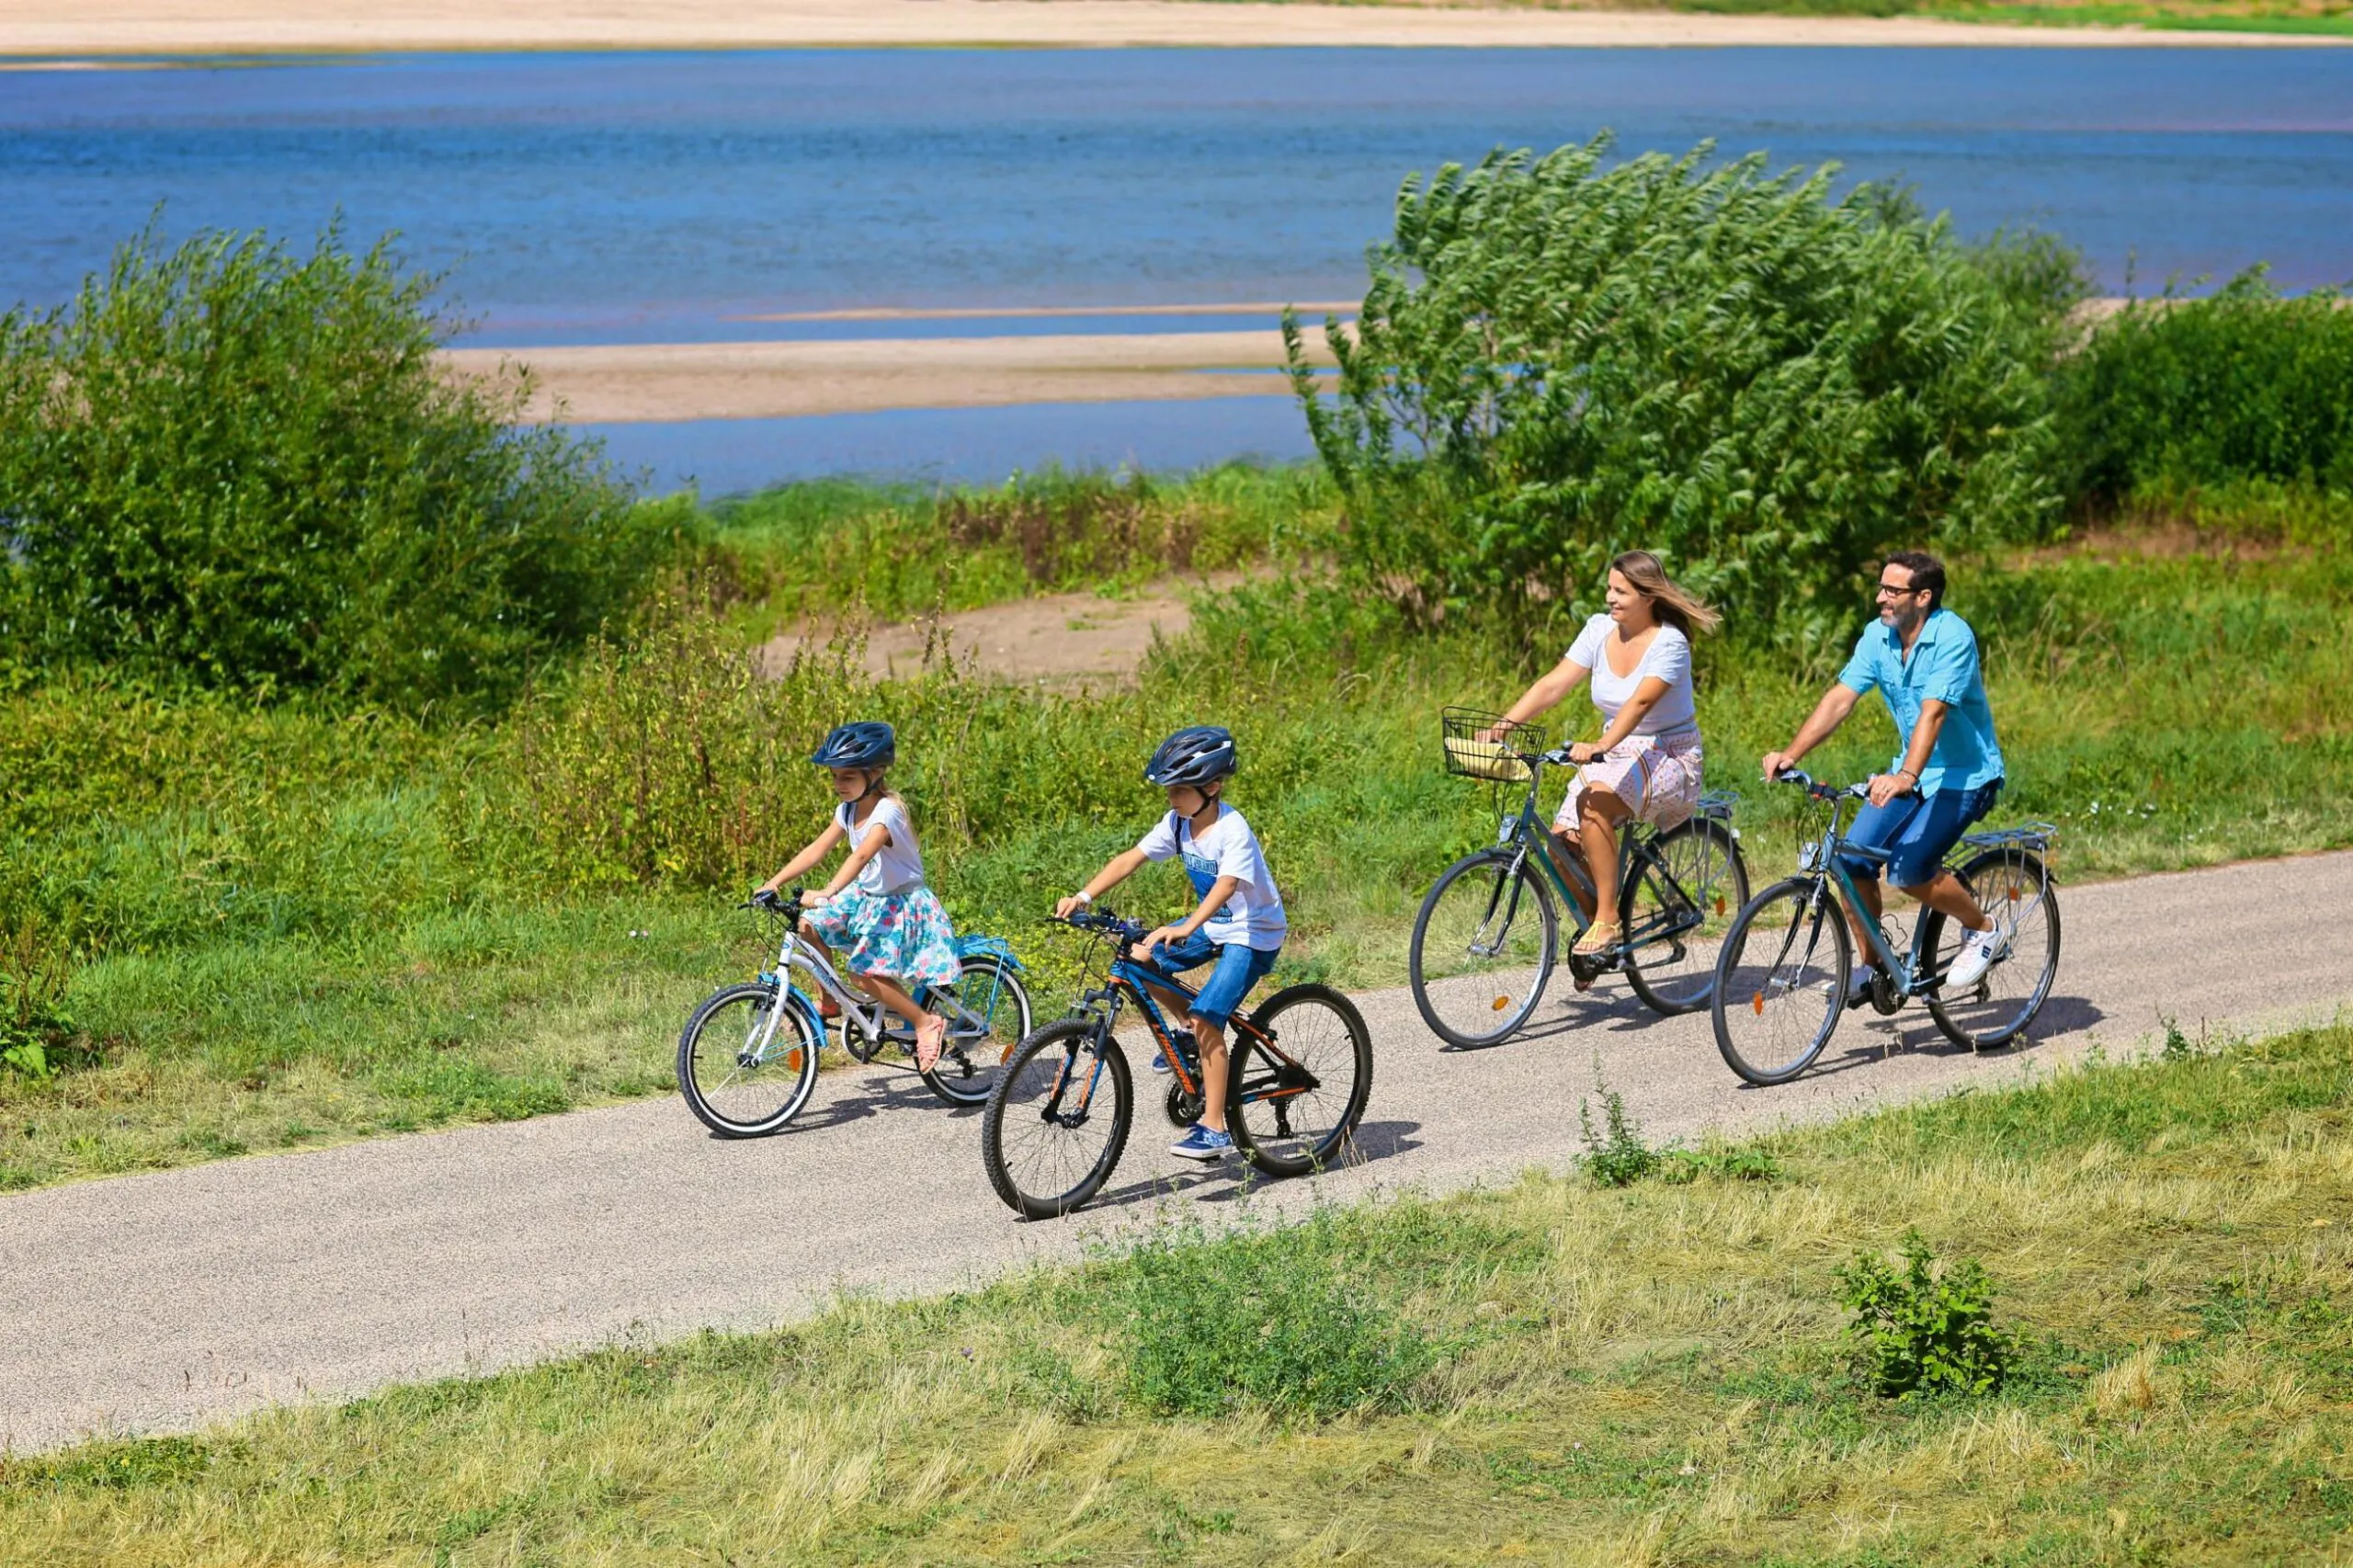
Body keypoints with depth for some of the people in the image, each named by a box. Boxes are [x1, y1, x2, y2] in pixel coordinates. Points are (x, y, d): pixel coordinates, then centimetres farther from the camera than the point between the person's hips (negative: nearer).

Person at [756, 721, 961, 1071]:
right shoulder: (848, 810, 0)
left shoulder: (887, 811, -25)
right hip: (866, 897, 8)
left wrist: (827, 894, -52)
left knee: (864, 972, -22)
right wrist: (774, 882, -16)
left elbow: (863, 855, -39)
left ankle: (926, 1023, -6)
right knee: (809, 924, -9)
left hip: (902, 904, -8)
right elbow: (817, 849, -4)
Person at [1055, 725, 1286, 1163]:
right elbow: (1131, 859, -6)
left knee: (1206, 1019, -20)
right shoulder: (1178, 822, -4)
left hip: (1252, 933, -8)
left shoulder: (1233, 830, -26)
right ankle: (1194, 1032, 15)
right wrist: (1084, 896, -20)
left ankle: (1214, 1129, -14)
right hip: (1211, 926, 8)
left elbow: (1226, 885, -40)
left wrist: (1186, 929, -55)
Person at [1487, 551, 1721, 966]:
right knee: (1562, 841, -14)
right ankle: (1595, 924, 10)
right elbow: (1552, 685, -8)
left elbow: (1640, 702, -33)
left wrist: (1601, 745, -49)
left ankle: (1608, 921, -24)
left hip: (1669, 757, -6)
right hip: (1615, 757, 6)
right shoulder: (1601, 630, 0)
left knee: (1594, 802, -33)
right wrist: (1502, 725, -22)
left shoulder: (1669, 644, -16)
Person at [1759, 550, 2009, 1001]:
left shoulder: (1952, 637, -22)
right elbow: (1840, 698, -8)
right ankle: (1869, 967, 8)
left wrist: (1906, 777, -47)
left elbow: (1933, 712, -34)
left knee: (1908, 868, -22)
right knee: (1853, 859, -10)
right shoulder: (1878, 636, -2)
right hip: (1911, 771, 7)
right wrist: (1790, 754, -20)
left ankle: (1983, 931, 4)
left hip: (1965, 775, -7)